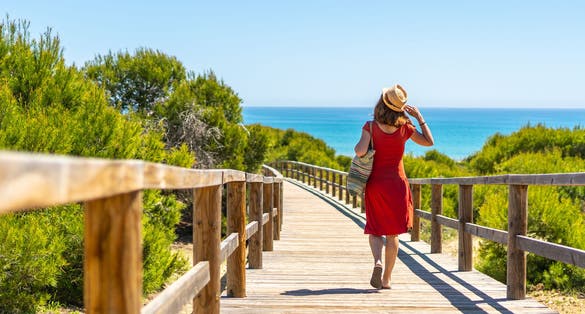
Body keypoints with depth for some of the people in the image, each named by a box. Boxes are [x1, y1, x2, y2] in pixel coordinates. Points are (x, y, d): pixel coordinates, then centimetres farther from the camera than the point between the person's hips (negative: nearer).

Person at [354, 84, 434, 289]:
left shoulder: (371, 127, -11)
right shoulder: (404, 128, -6)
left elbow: (360, 152, -21)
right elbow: (429, 142, 6)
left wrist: (359, 143, 1)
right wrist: (419, 117, 8)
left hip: (375, 184, -1)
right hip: (397, 184, 1)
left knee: (375, 230, 11)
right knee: (392, 233, 10)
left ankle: (378, 261, -17)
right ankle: (387, 278, 11)